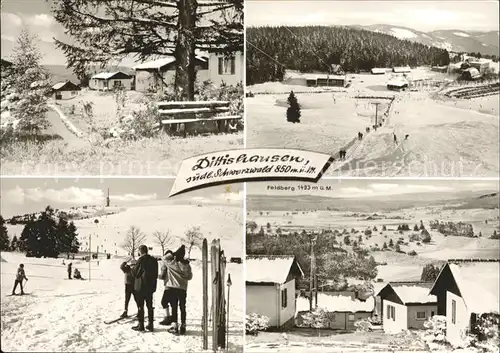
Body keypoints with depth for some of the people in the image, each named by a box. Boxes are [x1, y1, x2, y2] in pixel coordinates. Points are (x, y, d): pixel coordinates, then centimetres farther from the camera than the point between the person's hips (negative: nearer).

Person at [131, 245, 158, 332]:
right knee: (150, 306, 12)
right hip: (151, 286, 6)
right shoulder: (154, 260, 6)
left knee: (140, 306, 1)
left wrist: (132, 268, 10)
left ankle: (141, 325, 4)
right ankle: (150, 325, 15)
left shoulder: (141, 260, -15)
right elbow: (156, 274, 10)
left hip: (141, 286, -6)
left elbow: (135, 273, -9)